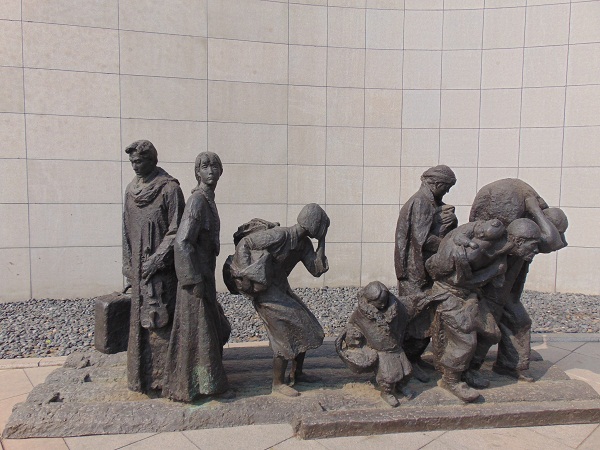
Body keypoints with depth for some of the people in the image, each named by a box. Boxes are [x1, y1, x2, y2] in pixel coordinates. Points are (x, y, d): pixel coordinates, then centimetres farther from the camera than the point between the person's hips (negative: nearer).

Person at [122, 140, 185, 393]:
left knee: (160, 318, -3)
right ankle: (143, 372, 24)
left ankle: (161, 374, 9)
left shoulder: (169, 189, -9)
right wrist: (129, 266, 9)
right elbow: (127, 231, 14)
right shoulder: (131, 190, 11)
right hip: (139, 268, 6)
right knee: (141, 320, 12)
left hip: (163, 268, -6)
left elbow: (176, 230, -12)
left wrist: (156, 259, -16)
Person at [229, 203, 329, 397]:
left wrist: (322, 241, -8)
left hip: (281, 288, 9)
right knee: (286, 336, -8)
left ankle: (297, 373, 29)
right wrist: (245, 275, -21)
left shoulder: (305, 244, 2)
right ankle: (278, 383, 8)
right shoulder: (279, 235, -23)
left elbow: (317, 270, -4)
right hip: (264, 290, -9)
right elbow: (244, 243, -19)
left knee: (304, 328, 12)